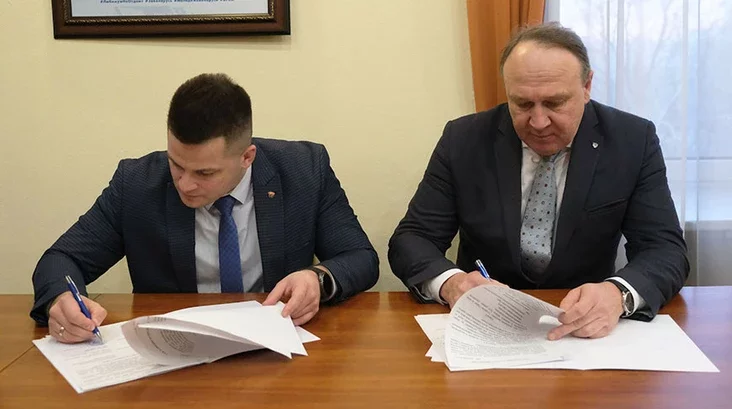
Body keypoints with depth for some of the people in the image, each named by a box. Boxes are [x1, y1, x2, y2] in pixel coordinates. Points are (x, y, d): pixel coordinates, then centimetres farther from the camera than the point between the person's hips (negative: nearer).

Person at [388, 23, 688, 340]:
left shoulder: (633, 141, -6)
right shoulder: (463, 140, -6)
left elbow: (666, 249, -9)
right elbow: (410, 240, -5)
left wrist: (618, 293, -32)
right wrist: (449, 281, -28)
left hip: (586, 332, 0)